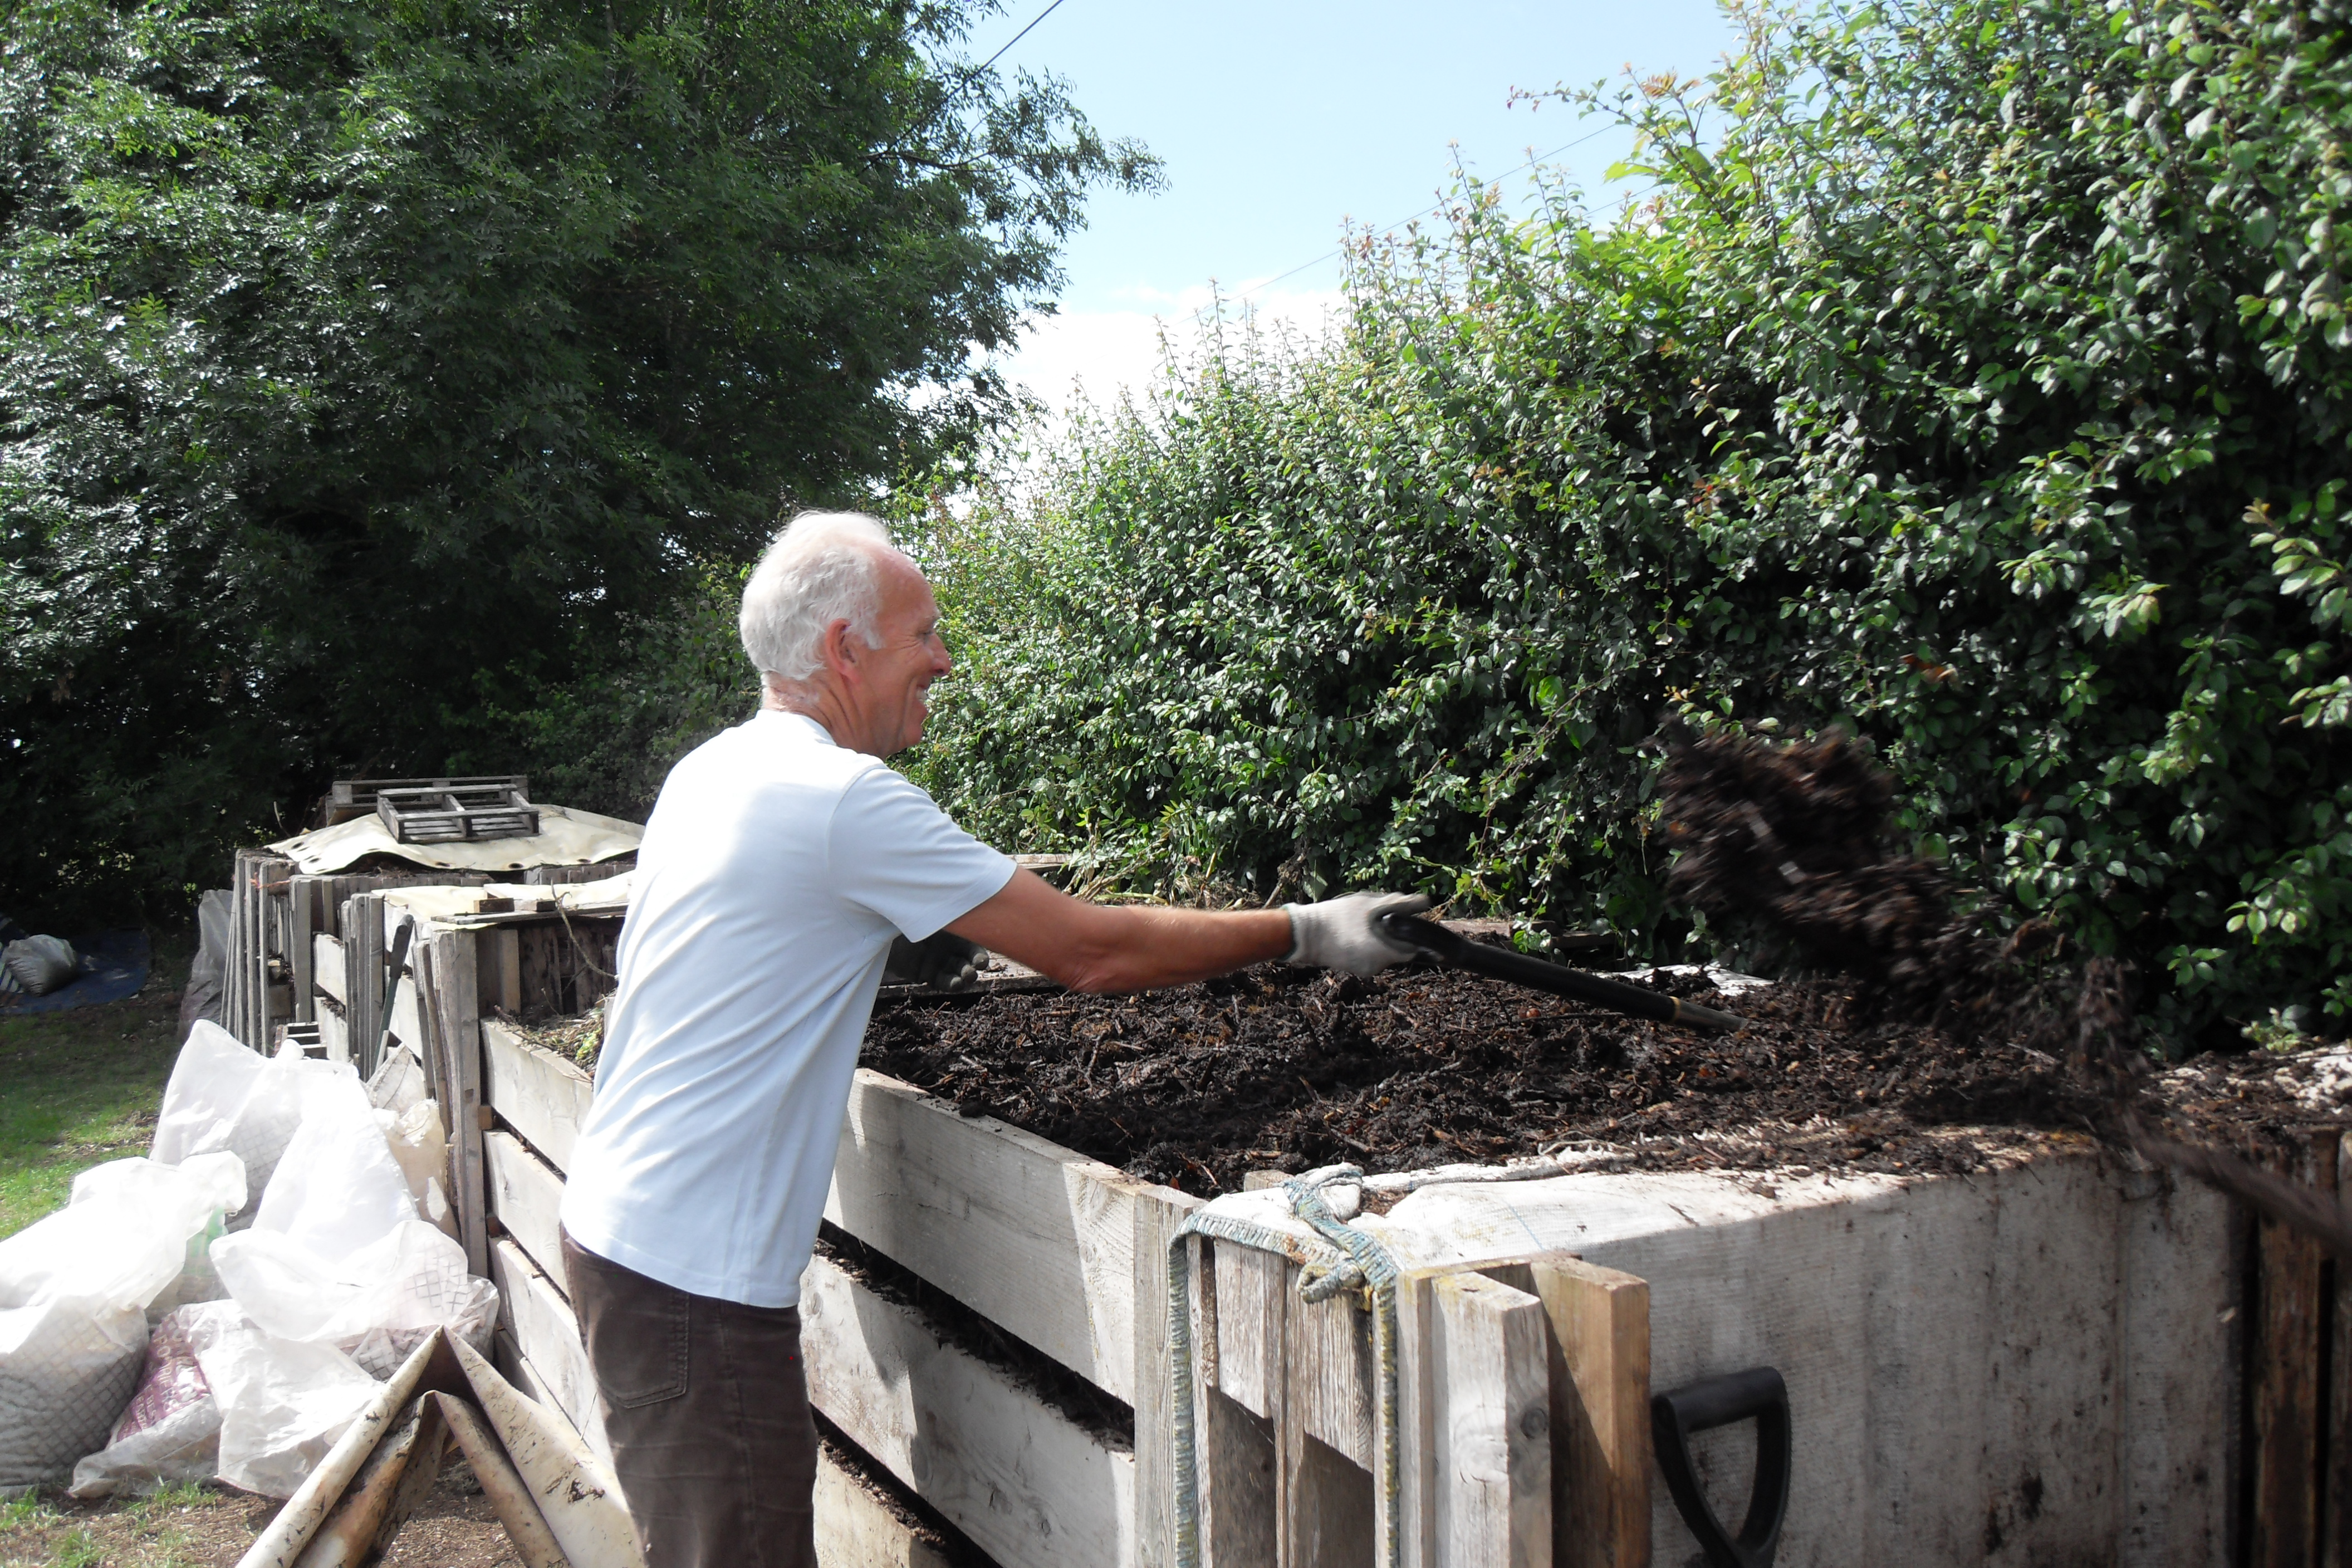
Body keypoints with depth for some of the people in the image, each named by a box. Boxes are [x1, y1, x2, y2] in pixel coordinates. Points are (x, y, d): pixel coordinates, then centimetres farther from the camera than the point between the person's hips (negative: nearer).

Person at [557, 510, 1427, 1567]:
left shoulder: (712, 770, 9)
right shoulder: (839, 796, -20)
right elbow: (1095, 955, -18)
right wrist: (1306, 932, -7)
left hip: (619, 1226, 10)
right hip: (692, 1279, -10)